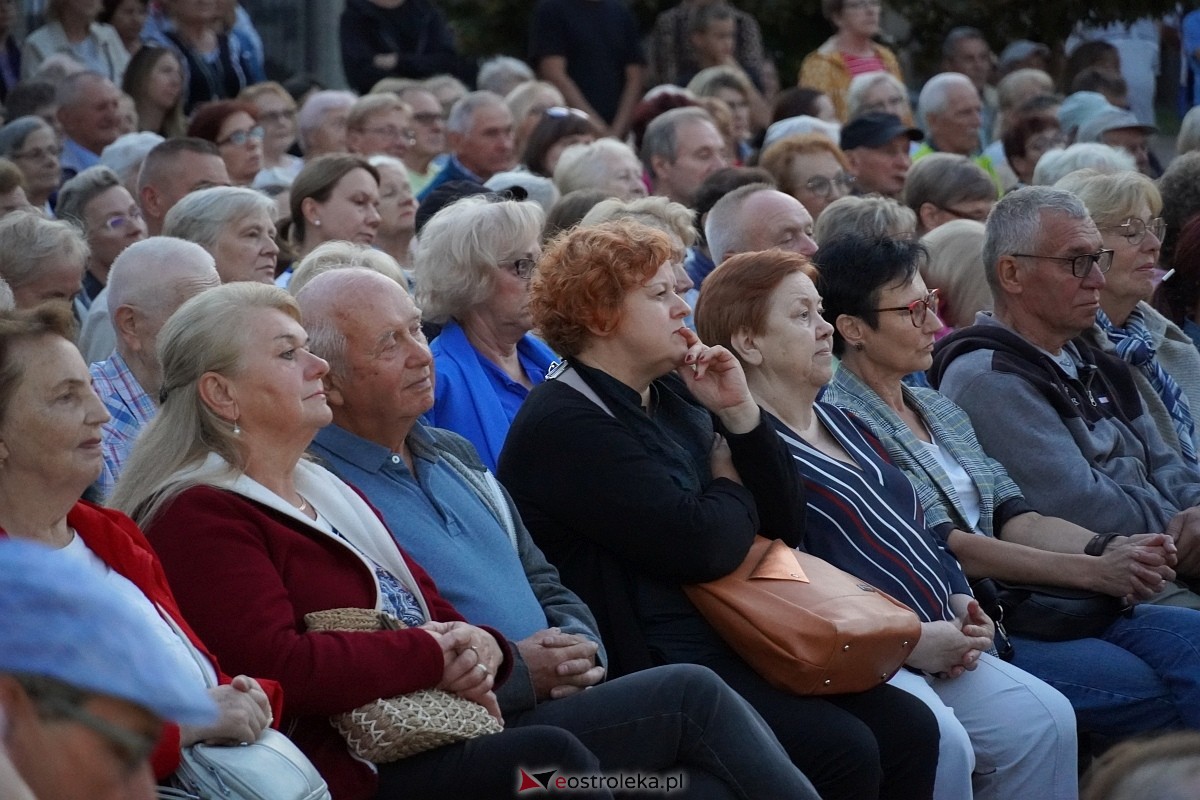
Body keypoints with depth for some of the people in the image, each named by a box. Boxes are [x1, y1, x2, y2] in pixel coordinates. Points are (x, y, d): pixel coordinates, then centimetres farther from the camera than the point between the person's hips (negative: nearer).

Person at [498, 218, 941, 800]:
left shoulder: (677, 398, 16)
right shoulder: (566, 423, -12)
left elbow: (785, 526, 14)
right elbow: (702, 546, -21)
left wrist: (740, 413, 0)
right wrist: (731, 488, 3)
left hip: (732, 642, 9)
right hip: (647, 664, -9)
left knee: (909, 727, -9)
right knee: (842, 750, -24)